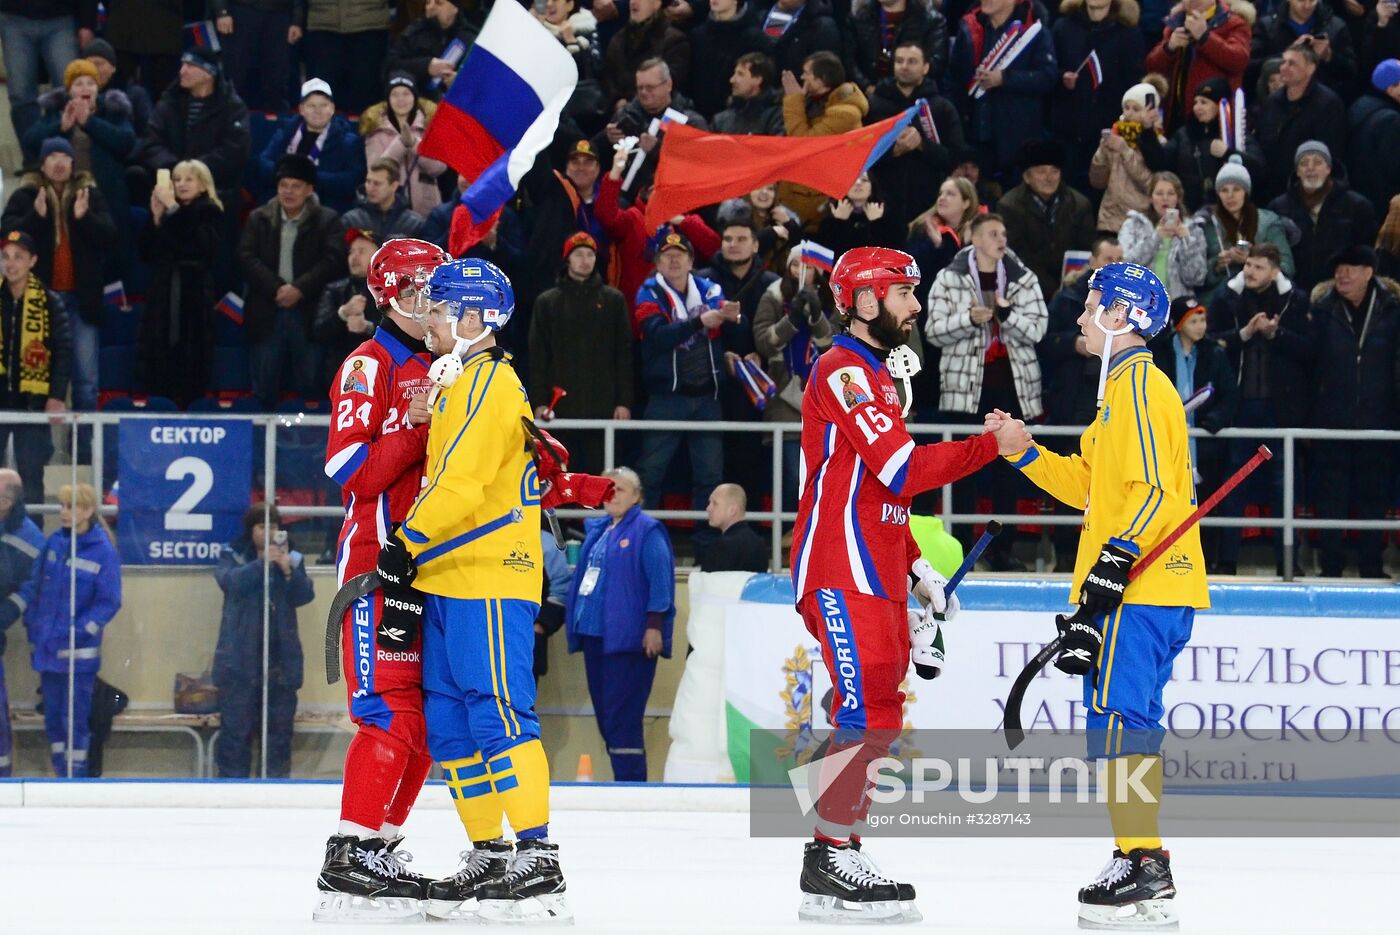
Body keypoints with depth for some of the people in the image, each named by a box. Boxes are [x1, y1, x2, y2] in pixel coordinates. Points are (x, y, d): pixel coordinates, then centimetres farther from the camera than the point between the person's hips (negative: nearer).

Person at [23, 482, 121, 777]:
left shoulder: (103, 552, -11)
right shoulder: (54, 543, 5)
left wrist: (76, 632, -16)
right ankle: (61, 778, 22)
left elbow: (109, 603, -10)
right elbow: (33, 586, 12)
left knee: (74, 720, -2)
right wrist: (32, 626, 4)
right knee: (53, 719, 12)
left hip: (79, 653, -5)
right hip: (47, 651, 5)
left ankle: (76, 778, 6)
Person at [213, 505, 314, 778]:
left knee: (280, 725, 5)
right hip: (241, 658, -3)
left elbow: (305, 595, -1)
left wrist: (288, 570, -18)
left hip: (280, 658, 3)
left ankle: (277, 778, 11)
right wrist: (261, 563, -25)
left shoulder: (292, 559, 11)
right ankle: (232, 779, -2)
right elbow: (229, 581, -14)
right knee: (236, 725, -5)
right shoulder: (233, 555, 5)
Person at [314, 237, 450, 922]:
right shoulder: (369, 366, -6)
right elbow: (352, 472, -16)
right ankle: (349, 857, -15)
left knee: (428, 720, 7)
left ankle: (380, 848, 13)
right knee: (391, 715, -15)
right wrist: (413, 424, -25)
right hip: (377, 557, -9)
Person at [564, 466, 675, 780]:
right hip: (594, 633, 8)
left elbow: (660, 580, -11)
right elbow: (583, 574, 28)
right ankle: (624, 779, 11)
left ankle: (630, 780, -12)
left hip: (628, 637, -8)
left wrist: (654, 625, -17)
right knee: (604, 711, 7)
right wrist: (574, 620, 19)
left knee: (621, 715, -13)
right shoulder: (596, 530, 19)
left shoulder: (646, 531, -4)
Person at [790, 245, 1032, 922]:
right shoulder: (842, 372, -11)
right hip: (839, 571, -10)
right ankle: (830, 857, -14)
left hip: (876, 573, 10)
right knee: (867, 709, -15)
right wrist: (991, 445, -16)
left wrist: (918, 572, 20)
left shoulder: (876, 375, 22)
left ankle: (833, 855, 10)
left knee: (878, 714, 8)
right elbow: (902, 470, -21)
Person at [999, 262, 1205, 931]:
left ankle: (1138, 862, -14)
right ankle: (1149, 875, 13)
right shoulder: (1127, 386, 22)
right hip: (1147, 591, 11)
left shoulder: (1140, 385, -11)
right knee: (1129, 723, 11)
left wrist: (1114, 562, -23)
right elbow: (1090, 486, 24)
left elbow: (1153, 489, -19)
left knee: (1116, 719, -12)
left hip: (1139, 594, -11)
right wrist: (1025, 452, 17)